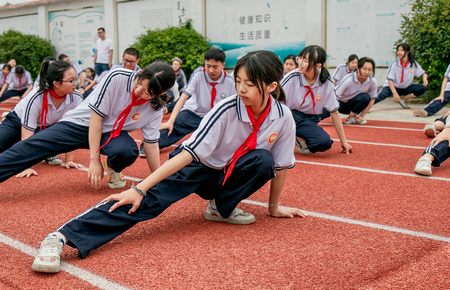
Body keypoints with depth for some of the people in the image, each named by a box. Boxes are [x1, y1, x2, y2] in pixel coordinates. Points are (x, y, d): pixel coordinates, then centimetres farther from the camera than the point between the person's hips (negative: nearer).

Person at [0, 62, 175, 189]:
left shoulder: (155, 110, -17)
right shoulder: (117, 77, -26)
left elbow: (151, 145, -6)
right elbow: (96, 116, -21)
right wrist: (94, 159, -23)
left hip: (113, 134, 2)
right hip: (81, 123, -1)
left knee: (127, 151, -33)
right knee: (28, 149, -16)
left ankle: (113, 170, 2)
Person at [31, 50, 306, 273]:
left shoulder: (283, 117, -17)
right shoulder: (227, 109, -25)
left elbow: (281, 165, -2)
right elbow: (189, 153, -29)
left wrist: (274, 207, 7)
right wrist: (140, 187, -35)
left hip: (230, 175, 4)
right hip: (200, 167, -3)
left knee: (263, 160, -29)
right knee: (152, 198, -29)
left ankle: (221, 207, -5)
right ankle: (62, 237, -40)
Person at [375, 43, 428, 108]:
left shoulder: (414, 64, -8)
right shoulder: (395, 64, -15)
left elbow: (423, 74, 1)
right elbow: (390, 80, -18)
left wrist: (425, 79, -24)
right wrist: (395, 93, -29)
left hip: (406, 88, 4)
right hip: (393, 87, -3)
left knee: (422, 88, -18)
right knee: (381, 96, -32)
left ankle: (403, 100, -4)